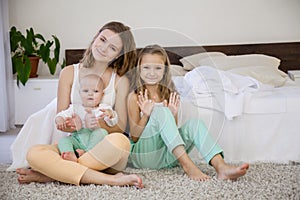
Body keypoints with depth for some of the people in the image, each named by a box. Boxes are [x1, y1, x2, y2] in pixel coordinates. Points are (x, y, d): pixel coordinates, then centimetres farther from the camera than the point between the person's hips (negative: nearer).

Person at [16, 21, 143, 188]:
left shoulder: (120, 81, 3)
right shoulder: (69, 73, 5)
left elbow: (120, 127, -1)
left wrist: (100, 124, -23)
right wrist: (77, 125, -22)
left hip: (105, 152, 0)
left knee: (119, 141, -36)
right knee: (34, 153, -28)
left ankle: (48, 174, -24)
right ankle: (110, 179, -33)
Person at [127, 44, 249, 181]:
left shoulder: (169, 95, 11)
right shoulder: (135, 97, -3)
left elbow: (171, 130, 11)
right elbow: (134, 137, -6)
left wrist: (173, 116, -9)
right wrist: (146, 115, -21)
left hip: (166, 156, 5)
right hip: (143, 154, -4)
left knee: (194, 123, -18)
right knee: (160, 111, -27)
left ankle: (221, 167, -37)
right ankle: (187, 165, -37)